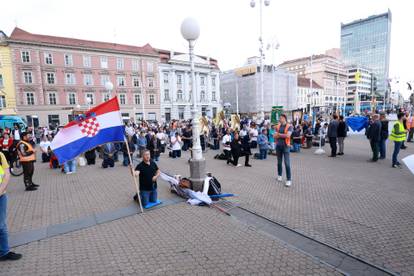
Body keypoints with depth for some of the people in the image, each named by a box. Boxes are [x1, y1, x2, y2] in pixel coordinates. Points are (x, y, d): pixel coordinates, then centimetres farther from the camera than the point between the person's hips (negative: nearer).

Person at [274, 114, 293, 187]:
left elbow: (288, 135, -18)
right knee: (279, 162, 14)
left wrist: (279, 134, -7)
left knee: (287, 163, -6)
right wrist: (284, 135, -13)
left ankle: (289, 179, -2)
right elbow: (275, 136, 1)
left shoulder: (289, 126, -5)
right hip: (278, 146, 4)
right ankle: (279, 175, 30)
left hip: (286, 146, -4)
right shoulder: (277, 126, 8)